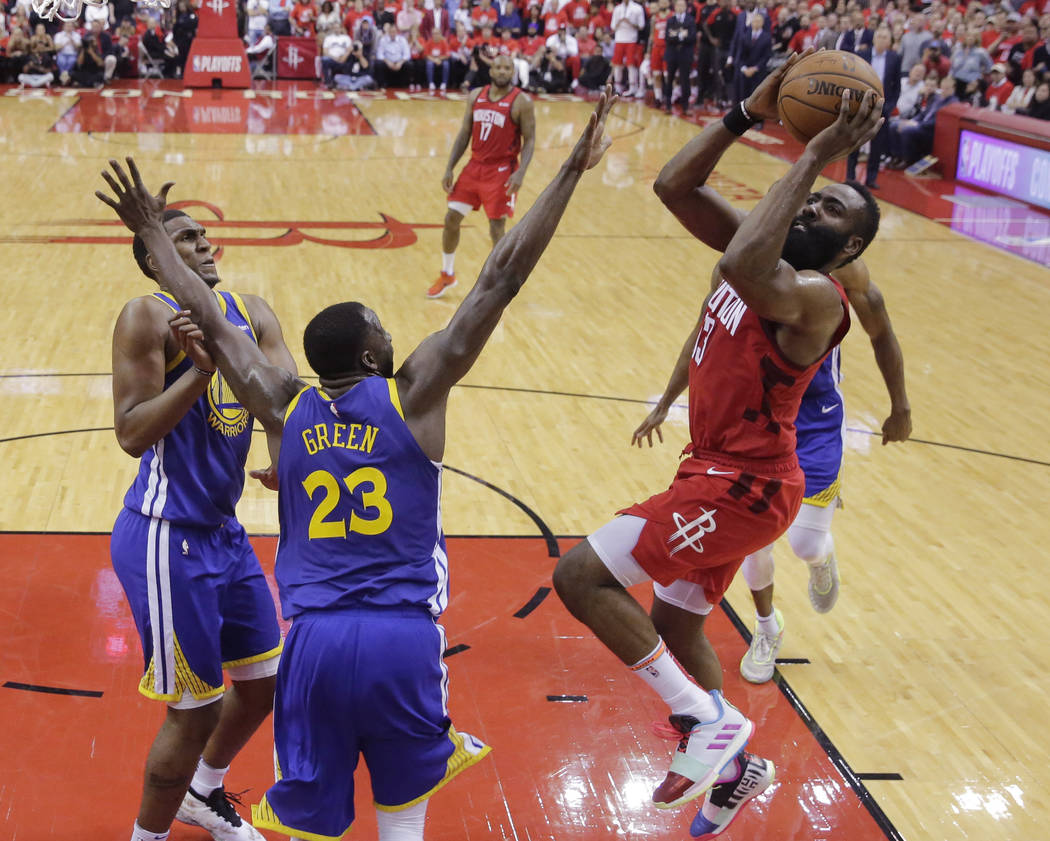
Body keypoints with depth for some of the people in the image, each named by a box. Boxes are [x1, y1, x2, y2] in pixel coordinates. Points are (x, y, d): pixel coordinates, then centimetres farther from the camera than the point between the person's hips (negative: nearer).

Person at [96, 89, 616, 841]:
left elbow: (208, 322, 15)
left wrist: (155, 234, 27)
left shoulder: (286, 406, 6)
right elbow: (500, 281, -3)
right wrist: (572, 171, -2)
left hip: (314, 639, 2)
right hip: (403, 638, -2)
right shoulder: (414, 392, -2)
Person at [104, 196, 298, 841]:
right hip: (168, 538, -8)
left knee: (266, 681, 20)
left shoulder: (251, 313, 8)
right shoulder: (149, 317, -13)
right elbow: (132, 434, -21)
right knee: (194, 710, 0)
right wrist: (203, 367, -29)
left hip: (224, 530, 8)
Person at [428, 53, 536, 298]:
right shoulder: (476, 96, 5)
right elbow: (464, 134, 9)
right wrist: (449, 169, 3)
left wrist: (521, 172, -24)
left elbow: (529, 140, -10)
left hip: (501, 171, -5)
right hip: (475, 166, 5)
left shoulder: (521, 102, -10)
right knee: (451, 218, 5)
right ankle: (447, 275, 23)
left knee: (497, 228, -4)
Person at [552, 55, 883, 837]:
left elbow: (744, 268, -41)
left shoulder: (817, 295, -20)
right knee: (674, 624, 23)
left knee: (580, 574, -15)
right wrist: (749, 114, -7)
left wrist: (816, 155, -36)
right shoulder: (765, 253, 6)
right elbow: (674, 185, 4)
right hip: (719, 472, 10)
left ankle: (706, 721, -6)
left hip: (744, 486, -10)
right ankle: (732, 767, 42)